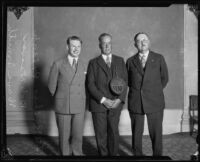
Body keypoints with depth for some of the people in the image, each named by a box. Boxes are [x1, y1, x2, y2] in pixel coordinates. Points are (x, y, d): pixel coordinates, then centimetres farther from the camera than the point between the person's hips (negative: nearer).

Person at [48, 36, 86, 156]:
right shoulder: (58, 64, -4)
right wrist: (60, 99, 10)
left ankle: (77, 154, 24)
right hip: (62, 106, -2)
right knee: (64, 136, 7)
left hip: (79, 107, 2)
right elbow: (52, 86, 4)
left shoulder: (84, 65, 4)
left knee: (78, 136, 2)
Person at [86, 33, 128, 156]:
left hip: (115, 104, 1)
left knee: (114, 132, 2)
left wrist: (119, 99, -7)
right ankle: (103, 155, 20)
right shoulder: (93, 63, 4)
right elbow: (90, 84, -3)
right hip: (98, 104, -1)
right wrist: (103, 100, -12)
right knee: (101, 134, 4)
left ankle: (114, 155, 20)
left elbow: (125, 81, 6)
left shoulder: (120, 61, 10)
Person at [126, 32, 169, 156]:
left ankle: (157, 155, 20)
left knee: (156, 133, 4)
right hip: (135, 103, 1)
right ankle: (138, 154, 23)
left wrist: (154, 92, 7)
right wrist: (138, 90, 6)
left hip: (155, 102, -1)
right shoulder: (130, 61, 7)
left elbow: (164, 78, 11)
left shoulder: (159, 58, 5)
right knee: (136, 133, 8)